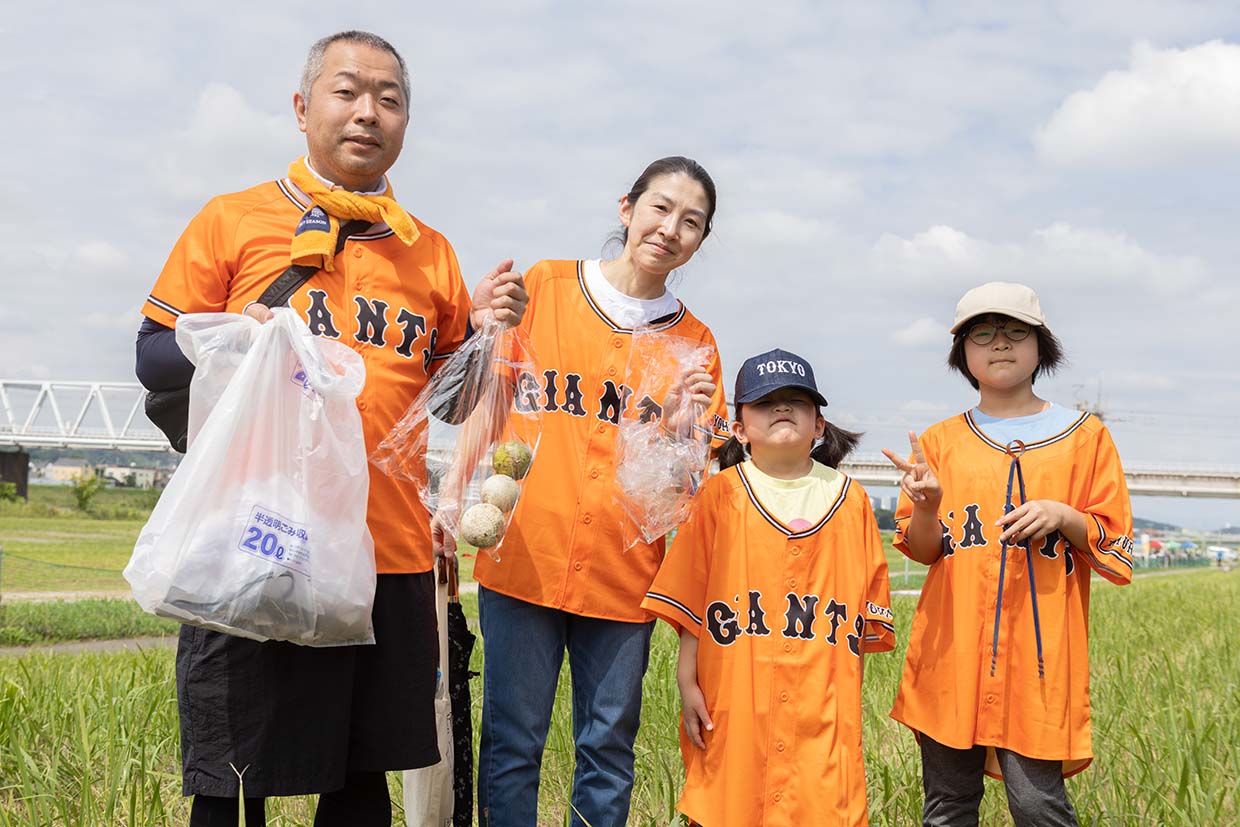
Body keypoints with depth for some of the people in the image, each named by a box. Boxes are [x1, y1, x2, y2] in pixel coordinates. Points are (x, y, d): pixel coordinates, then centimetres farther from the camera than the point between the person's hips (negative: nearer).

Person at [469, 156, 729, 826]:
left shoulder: (693, 342, 9)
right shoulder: (543, 286, 5)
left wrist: (691, 423, -15)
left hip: (623, 570, 2)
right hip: (524, 558, -1)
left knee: (608, 748, 8)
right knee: (512, 740, 3)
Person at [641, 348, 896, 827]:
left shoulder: (850, 500, 7)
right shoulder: (722, 493, 2)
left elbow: (866, 612, 10)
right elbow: (690, 598, 3)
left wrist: (851, 696, 8)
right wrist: (687, 681, -1)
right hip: (734, 708, -1)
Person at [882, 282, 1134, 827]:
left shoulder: (1084, 436, 7)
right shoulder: (941, 441, 10)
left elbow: (1114, 546, 7)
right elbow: (922, 551, 8)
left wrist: (1063, 517, -13)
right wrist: (928, 506, -14)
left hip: (1039, 654, -2)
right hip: (952, 652, 2)